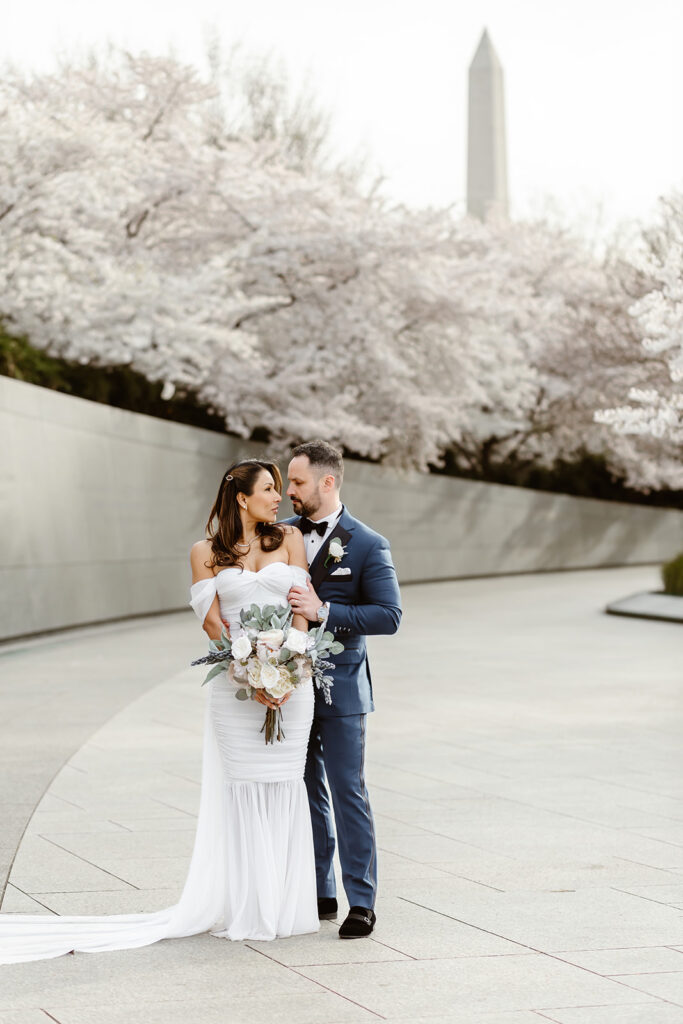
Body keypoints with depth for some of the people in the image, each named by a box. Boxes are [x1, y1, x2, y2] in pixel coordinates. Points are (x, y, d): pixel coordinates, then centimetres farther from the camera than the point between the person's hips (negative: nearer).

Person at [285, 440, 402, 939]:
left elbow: (389, 615, -14)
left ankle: (362, 902, 3)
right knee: (305, 794, 11)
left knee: (349, 794, -2)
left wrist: (324, 611, -22)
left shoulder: (368, 545, -8)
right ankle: (320, 894, 21)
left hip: (339, 689, -5)